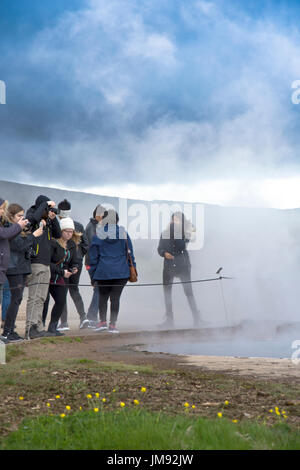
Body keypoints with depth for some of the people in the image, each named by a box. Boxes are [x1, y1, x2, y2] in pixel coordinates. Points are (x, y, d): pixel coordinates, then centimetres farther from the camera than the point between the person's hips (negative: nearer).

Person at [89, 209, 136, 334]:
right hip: (121, 272, 1)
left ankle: (103, 321, 1)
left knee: (102, 296, 14)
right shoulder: (123, 233, 1)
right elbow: (129, 252, 4)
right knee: (115, 297, 5)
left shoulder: (98, 235, -1)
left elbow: (93, 256, 2)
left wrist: (93, 274, 8)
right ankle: (113, 324, 3)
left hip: (103, 272, 0)